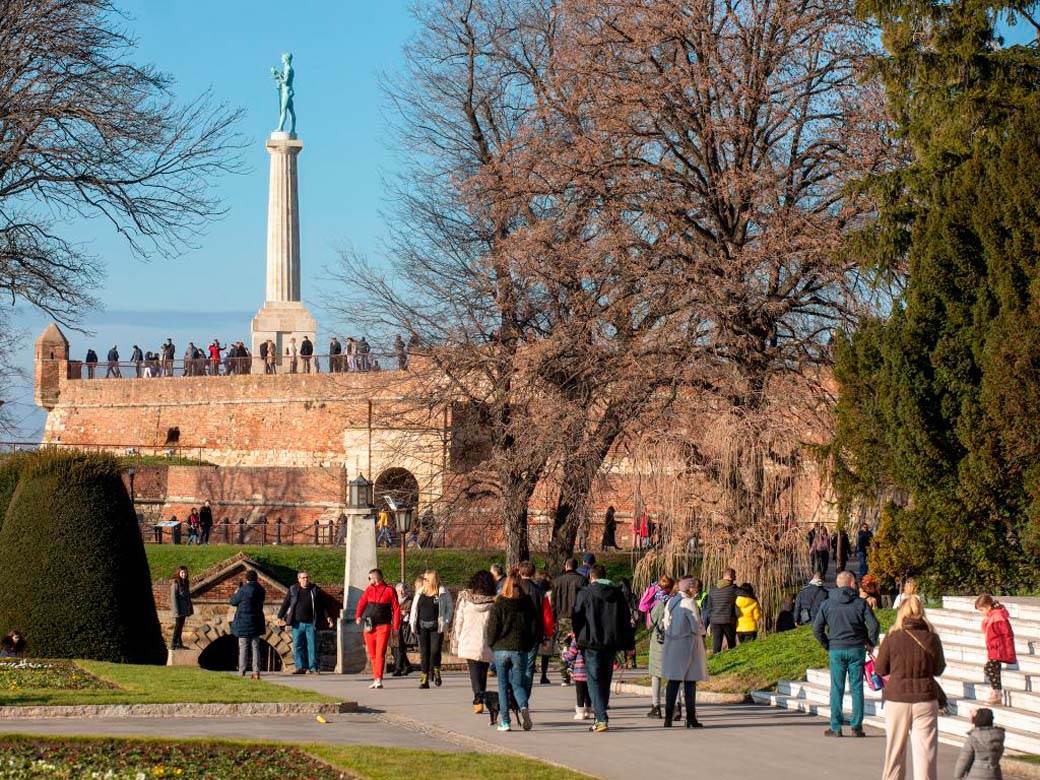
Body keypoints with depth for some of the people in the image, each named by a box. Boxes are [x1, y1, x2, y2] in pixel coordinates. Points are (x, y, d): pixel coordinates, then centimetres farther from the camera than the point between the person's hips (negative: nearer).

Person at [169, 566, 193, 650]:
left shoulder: (186, 583, 12)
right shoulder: (175, 583, -12)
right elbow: (173, 597, -15)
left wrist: (190, 609, 16)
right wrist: (176, 610, -19)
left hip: (184, 610, 7)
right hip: (178, 609, -7)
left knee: (180, 626, 12)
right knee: (178, 626, -5)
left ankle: (179, 644, 17)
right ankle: (173, 644, 0)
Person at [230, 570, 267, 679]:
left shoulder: (244, 589, -16)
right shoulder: (261, 590, 2)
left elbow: (233, 602, -7)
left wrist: (236, 592, 14)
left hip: (244, 622, -5)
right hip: (256, 621, 5)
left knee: (243, 648, 1)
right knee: (255, 647, 8)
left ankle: (241, 673, 1)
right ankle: (256, 672, 4)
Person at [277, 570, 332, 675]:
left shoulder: (315, 590, 5)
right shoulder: (293, 590, 6)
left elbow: (323, 607, 10)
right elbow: (285, 604, 11)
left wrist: (327, 618, 5)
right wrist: (280, 616, 7)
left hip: (311, 624, -1)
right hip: (297, 623, 1)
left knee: (312, 646, -2)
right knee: (297, 646, 1)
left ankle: (313, 668, 2)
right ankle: (300, 667, 7)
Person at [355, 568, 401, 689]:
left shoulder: (389, 591, -1)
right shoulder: (369, 590, 10)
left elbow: (396, 609, -1)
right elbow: (362, 603, 4)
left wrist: (396, 626, -7)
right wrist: (358, 616, -13)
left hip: (383, 626, -4)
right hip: (369, 626, 4)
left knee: (380, 654, -11)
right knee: (372, 654, 8)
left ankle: (379, 679, -14)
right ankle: (376, 679, 16)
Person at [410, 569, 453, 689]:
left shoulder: (442, 592, 1)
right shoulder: (420, 593, 12)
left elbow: (449, 608, 2)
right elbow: (414, 608, 16)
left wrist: (445, 622, -8)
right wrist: (413, 624, 5)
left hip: (436, 626, -3)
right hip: (423, 626, 4)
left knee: (435, 651, -9)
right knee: (424, 652, 1)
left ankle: (436, 672, 16)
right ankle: (424, 679, 4)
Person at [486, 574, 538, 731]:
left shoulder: (498, 605, -5)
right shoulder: (527, 605, 0)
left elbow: (492, 628, -6)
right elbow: (535, 627, 2)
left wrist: (492, 645, 9)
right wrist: (528, 645, 13)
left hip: (501, 649, -1)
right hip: (520, 650, 1)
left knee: (503, 685, 9)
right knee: (518, 684, 10)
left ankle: (504, 721, 6)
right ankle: (523, 707, -21)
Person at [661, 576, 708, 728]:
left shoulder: (670, 603, 8)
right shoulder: (689, 603, -13)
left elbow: (666, 623, 10)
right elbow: (697, 626, -13)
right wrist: (702, 632, 6)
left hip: (671, 645, 6)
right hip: (688, 644, -6)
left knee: (673, 681, 9)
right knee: (690, 681, 0)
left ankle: (668, 717, 6)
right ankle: (691, 718, 2)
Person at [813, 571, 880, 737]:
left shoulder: (827, 604, 2)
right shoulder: (860, 603, -2)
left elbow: (817, 628, 0)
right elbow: (874, 625, -9)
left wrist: (827, 646, 10)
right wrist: (871, 643, 6)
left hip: (836, 650, 1)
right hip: (856, 650, -1)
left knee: (837, 689, 4)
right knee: (857, 688, 5)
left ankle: (835, 728, 3)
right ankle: (857, 726, 4)